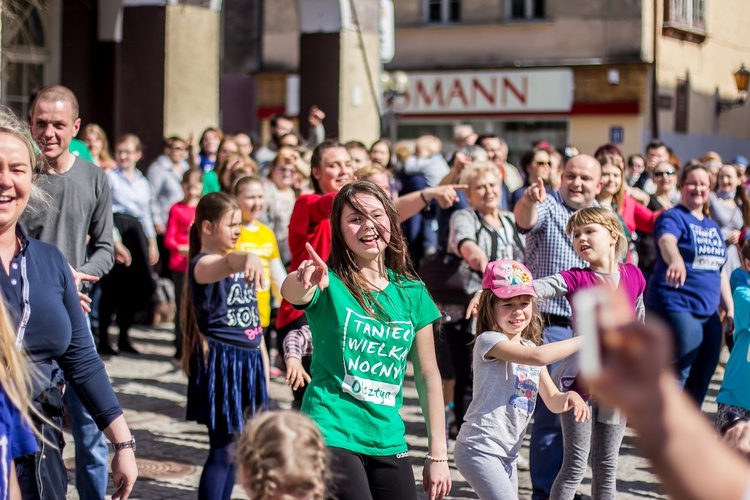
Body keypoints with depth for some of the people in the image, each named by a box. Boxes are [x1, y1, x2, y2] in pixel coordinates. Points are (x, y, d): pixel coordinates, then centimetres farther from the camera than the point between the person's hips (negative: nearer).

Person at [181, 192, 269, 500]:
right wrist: (243, 258, -61)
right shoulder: (203, 263, -12)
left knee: (234, 446, 13)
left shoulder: (239, 262, 13)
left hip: (248, 360, 8)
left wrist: (263, 359, 18)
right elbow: (222, 266, -39)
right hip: (220, 361, -8)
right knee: (224, 447, -7)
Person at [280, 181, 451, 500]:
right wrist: (302, 282, -54)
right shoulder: (328, 284, -5)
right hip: (332, 434, -4)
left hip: (388, 441, 5)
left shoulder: (411, 293, 6)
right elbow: (290, 292, -29)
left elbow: (428, 375, 8)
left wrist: (438, 455, 7)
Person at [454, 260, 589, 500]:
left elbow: (553, 401, 12)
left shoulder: (530, 347, 14)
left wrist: (571, 397, -12)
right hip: (480, 449, -9)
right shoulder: (489, 341, -12)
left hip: (508, 453, 9)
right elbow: (537, 357, -27)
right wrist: (584, 340, -20)